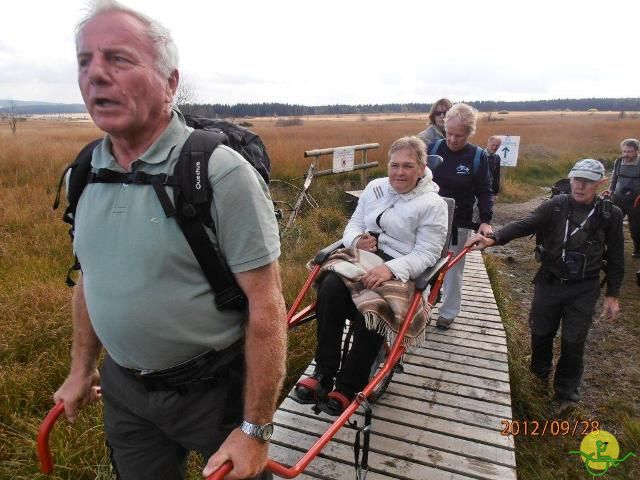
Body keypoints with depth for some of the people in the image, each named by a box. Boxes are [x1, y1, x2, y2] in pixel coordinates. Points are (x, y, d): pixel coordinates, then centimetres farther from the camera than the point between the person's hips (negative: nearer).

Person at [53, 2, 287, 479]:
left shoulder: (223, 172, -22)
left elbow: (265, 308, -22)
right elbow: (90, 278, 12)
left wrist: (255, 430, -18)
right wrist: (81, 368, 16)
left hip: (215, 388, -5)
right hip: (123, 389, 6)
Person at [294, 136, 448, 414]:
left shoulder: (433, 204, -2)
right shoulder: (375, 188, 12)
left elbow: (426, 254, -9)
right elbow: (354, 223, 17)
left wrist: (390, 268, -27)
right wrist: (357, 239, -9)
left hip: (400, 270, -3)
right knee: (330, 288, -29)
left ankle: (348, 387, -15)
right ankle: (324, 374, -20)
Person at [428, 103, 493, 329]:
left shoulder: (478, 156, -7)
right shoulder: (433, 148, -3)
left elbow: (484, 192, -3)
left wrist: (485, 220, -15)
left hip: (458, 224, -1)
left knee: (452, 270, 11)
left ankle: (448, 312, 28)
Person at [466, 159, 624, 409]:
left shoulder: (610, 214, -5)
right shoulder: (556, 206, -8)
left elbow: (615, 258, 3)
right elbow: (525, 224, -23)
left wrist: (612, 295, 3)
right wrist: (493, 238, -40)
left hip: (584, 290, -1)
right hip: (549, 283, 1)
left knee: (573, 342, 4)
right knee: (541, 334, 14)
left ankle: (566, 392, 28)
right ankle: (539, 377, 42)